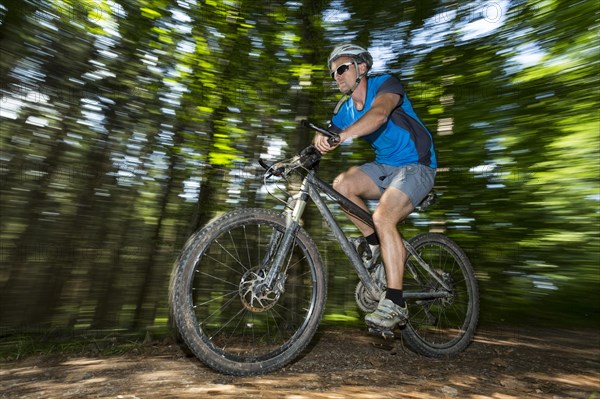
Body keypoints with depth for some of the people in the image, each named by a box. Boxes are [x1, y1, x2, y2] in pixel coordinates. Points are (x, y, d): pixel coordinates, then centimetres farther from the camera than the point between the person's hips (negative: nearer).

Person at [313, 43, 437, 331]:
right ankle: (373, 242, -2)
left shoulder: (386, 84, -11)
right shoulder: (344, 111, 5)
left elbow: (379, 114, -35)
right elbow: (324, 144, -3)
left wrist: (341, 137, -50)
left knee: (383, 217, -28)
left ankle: (395, 304, -18)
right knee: (341, 184, -22)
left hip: (416, 166, -5)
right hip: (384, 167, 6)